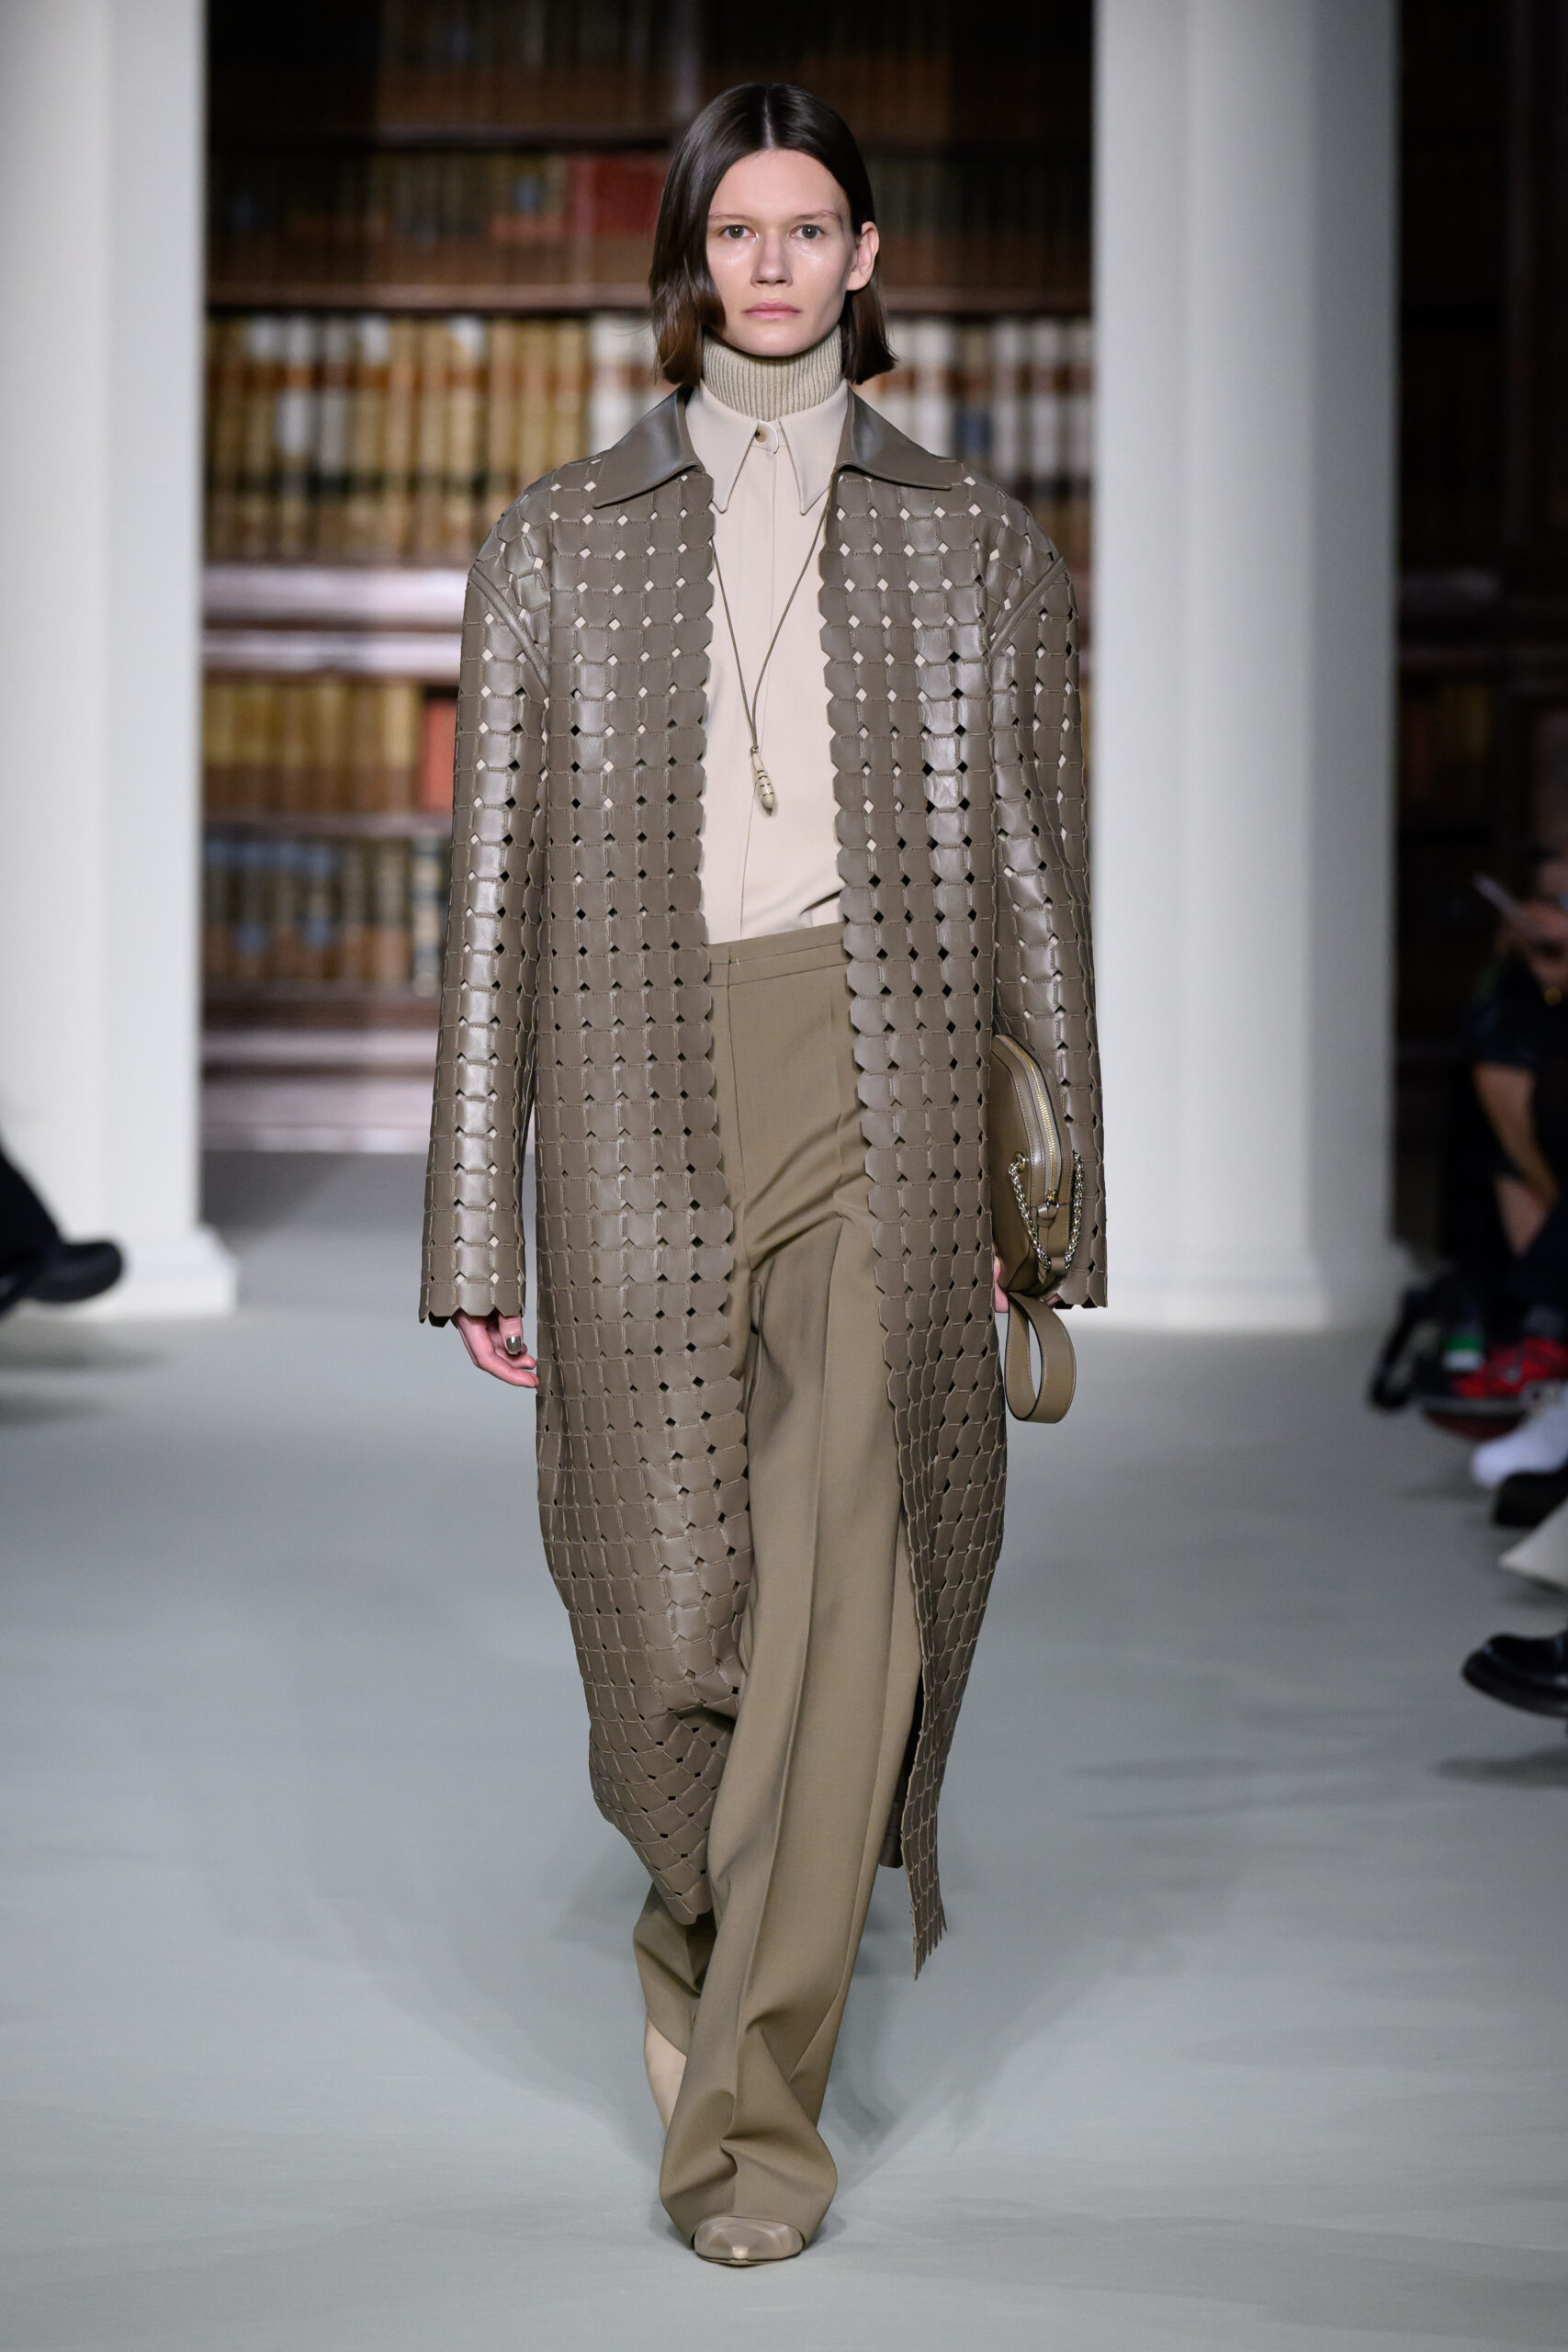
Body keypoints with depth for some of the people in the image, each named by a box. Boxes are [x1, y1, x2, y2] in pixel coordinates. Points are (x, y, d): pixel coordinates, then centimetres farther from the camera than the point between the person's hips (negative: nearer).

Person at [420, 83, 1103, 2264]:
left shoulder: (973, 545, 10)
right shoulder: (561, 545, 10)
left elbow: (1037, 880, 11)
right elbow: (497, 886, 7)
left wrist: (1053, 1197, 6)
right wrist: (477, 1227, 3)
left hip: (881, 1094, 0)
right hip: (640, 1096, 1)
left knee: (842, 1583, -9)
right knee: (661, 1595, 2)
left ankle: (755, 2100, 1)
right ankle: (704, 1908, 35)